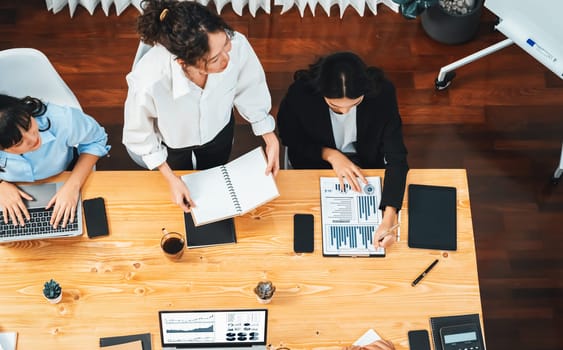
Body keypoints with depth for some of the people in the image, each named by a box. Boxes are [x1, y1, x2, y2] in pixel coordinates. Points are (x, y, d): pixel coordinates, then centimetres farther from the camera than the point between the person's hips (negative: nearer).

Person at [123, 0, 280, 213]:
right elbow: (140, 134, -21)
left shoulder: (237, 44, -39)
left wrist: (271, 140, -11)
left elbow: (250, 90, -15)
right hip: (170, 141, -2)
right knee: (181, 198, 31)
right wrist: (171, 179, -19)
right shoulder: (148, 82, -45)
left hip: (218, 130, 2)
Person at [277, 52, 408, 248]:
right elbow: (290, 138, -8)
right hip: (315, 166, -1)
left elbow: (396, 156, -28)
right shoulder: (300, 93, -29)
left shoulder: (382, 93, -28)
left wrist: (389, 218, -40)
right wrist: (329, 154, -24)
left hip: (367, 166, 1)